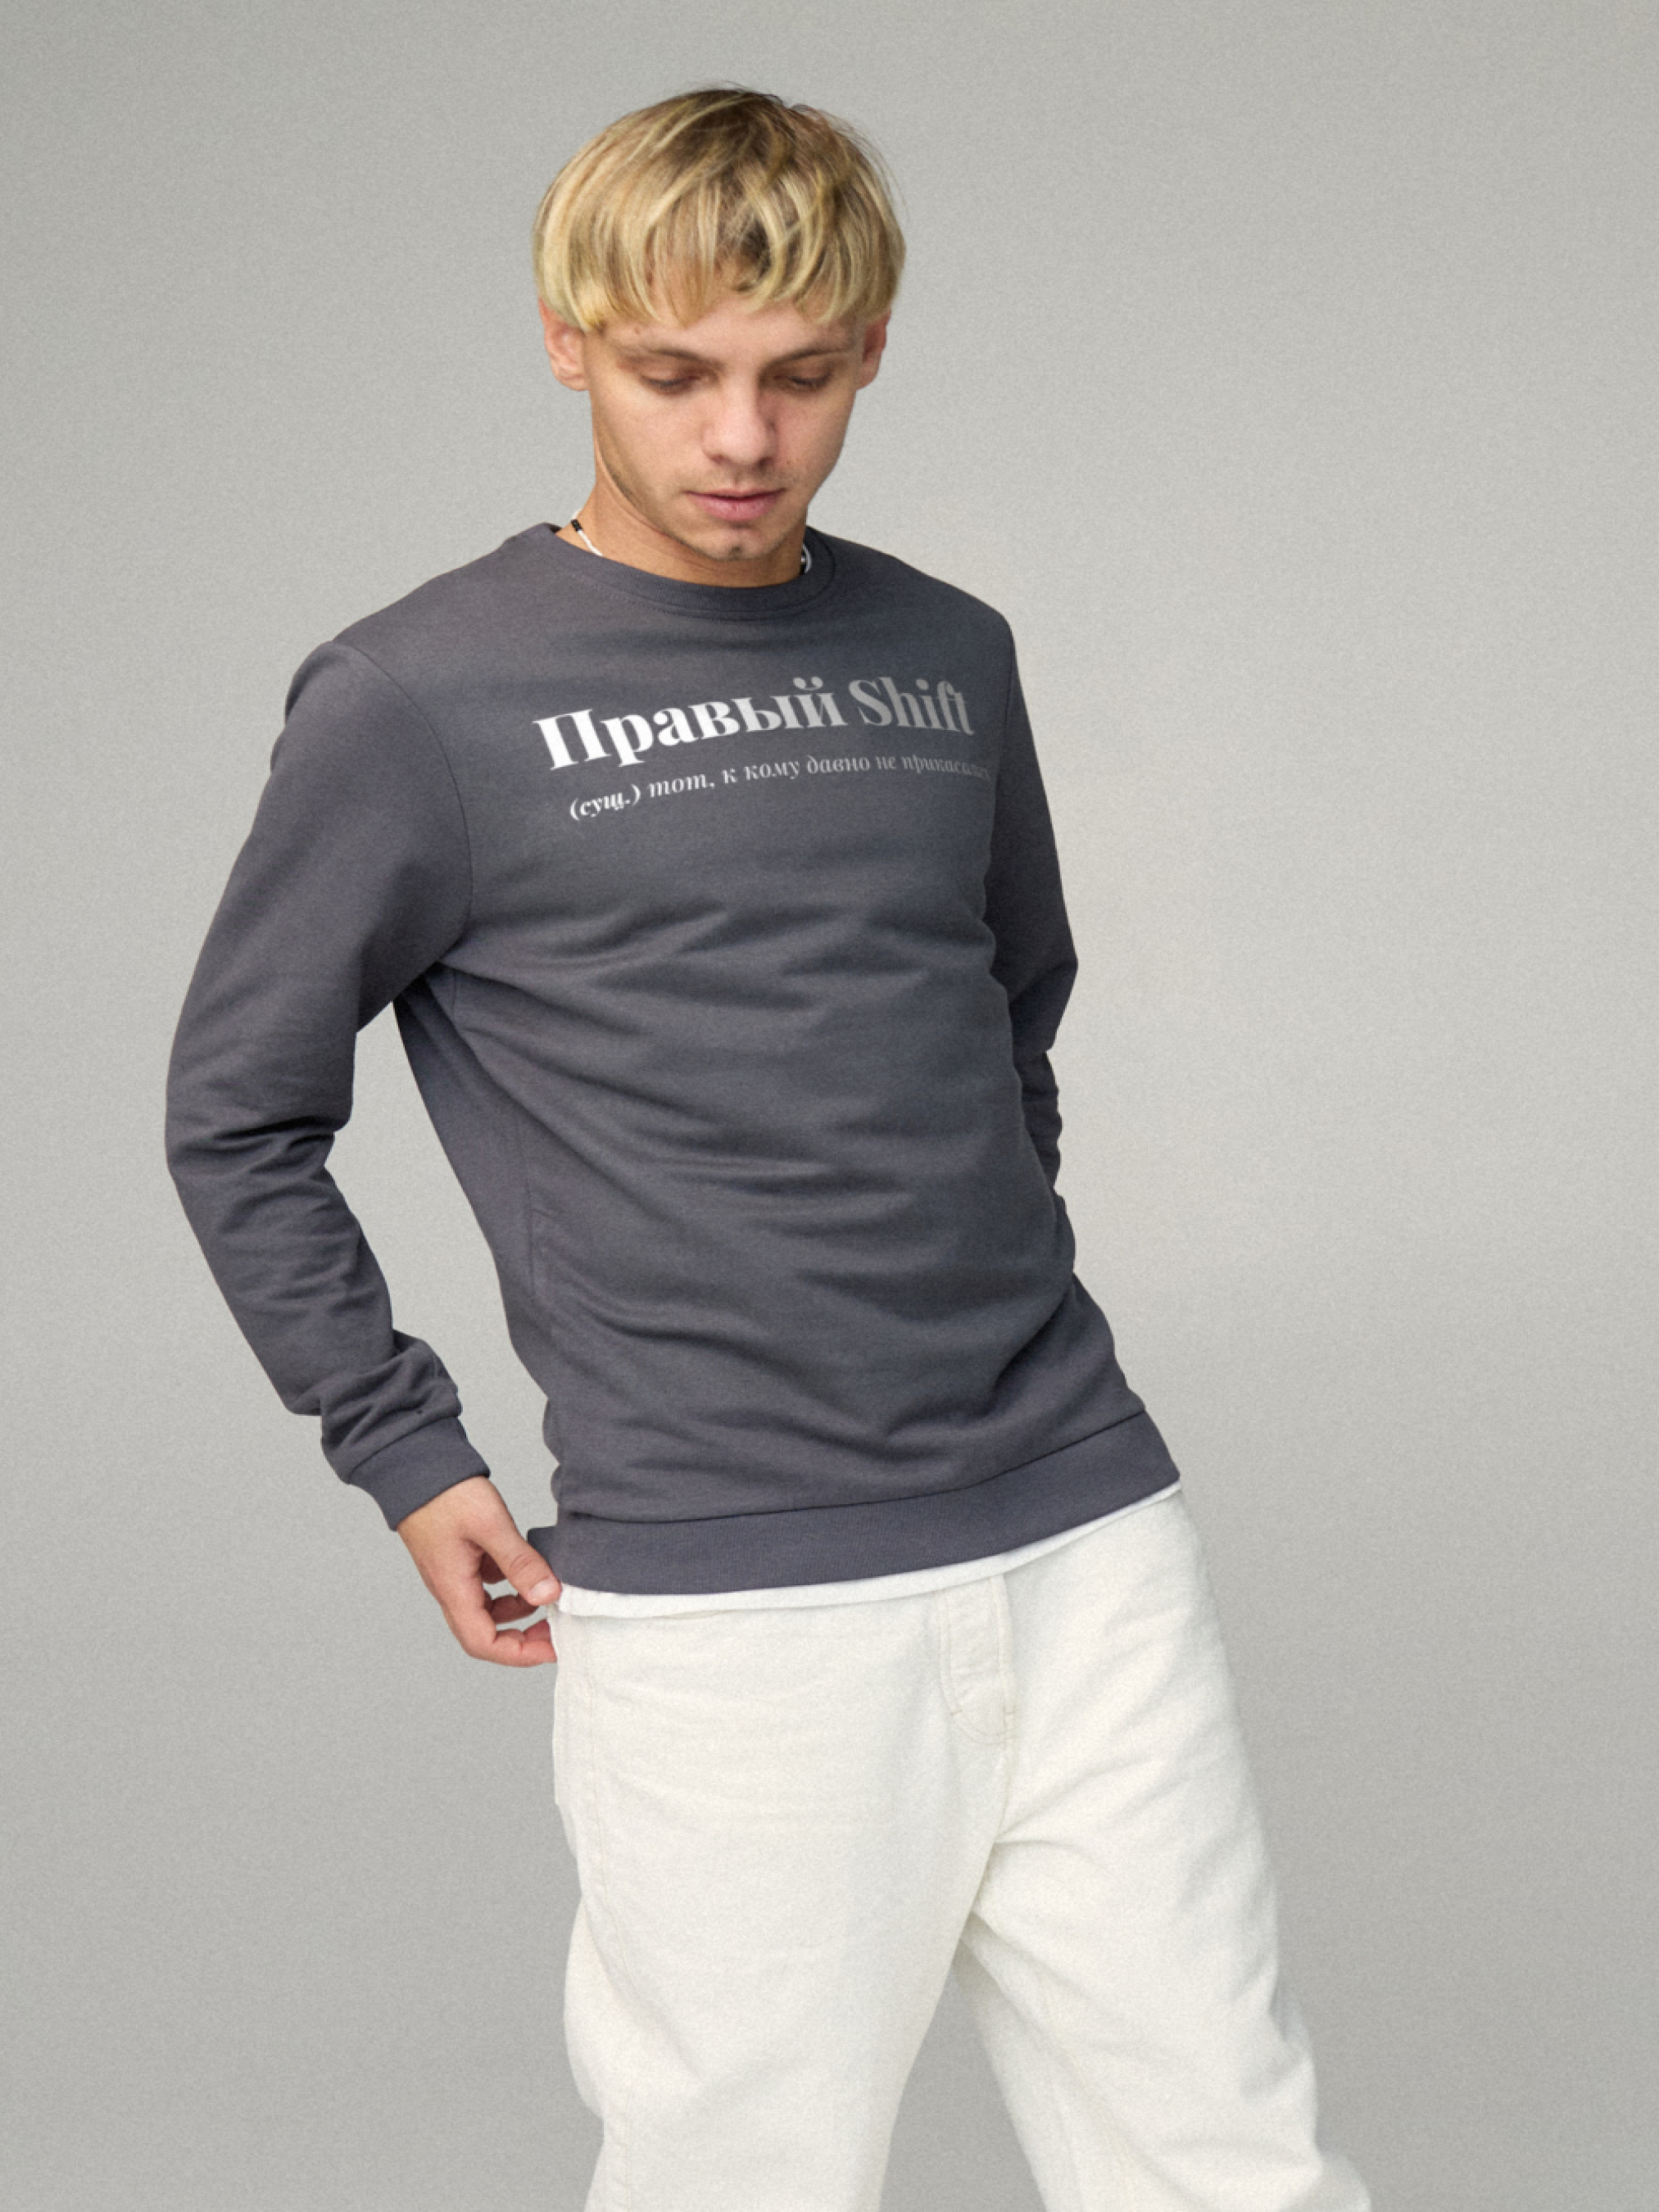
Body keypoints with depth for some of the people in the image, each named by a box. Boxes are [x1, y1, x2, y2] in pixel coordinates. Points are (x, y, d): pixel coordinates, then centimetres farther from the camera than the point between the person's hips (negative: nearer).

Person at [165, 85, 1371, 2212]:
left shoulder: (944, 657, 12)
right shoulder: (419, 701, -3)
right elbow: (236, 1114, 5)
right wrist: (406, 1457, 1)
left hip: (1084, 1532, 5)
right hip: (728, 1598, -4)